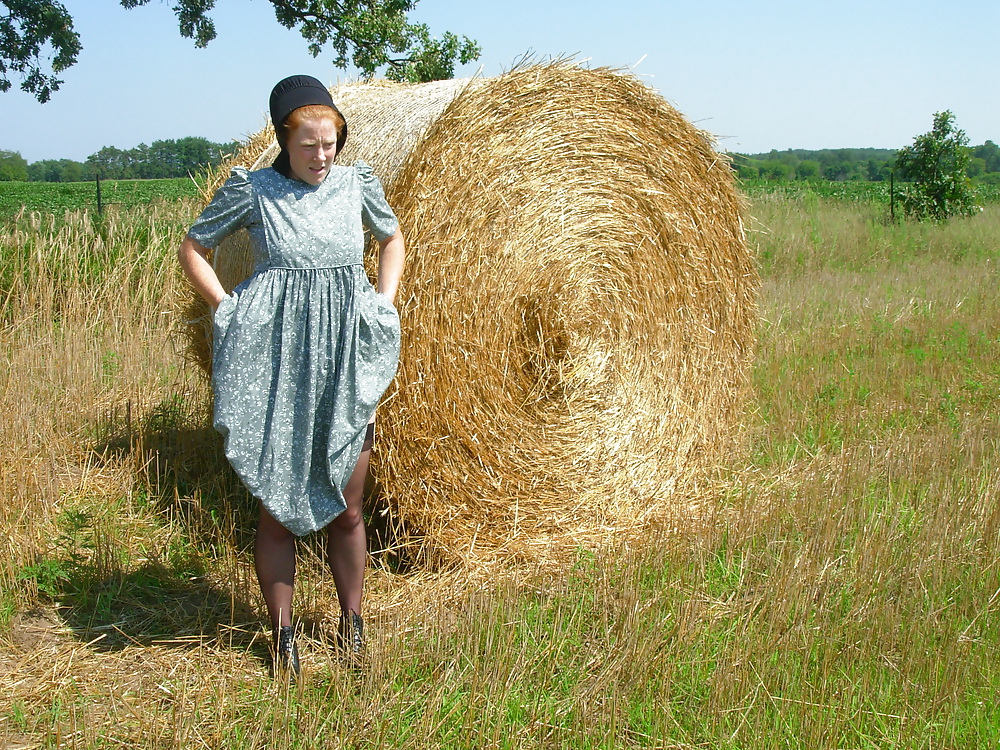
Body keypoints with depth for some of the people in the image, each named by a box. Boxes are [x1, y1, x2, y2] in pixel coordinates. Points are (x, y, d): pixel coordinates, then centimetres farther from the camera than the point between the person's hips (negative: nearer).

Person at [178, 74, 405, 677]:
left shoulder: (357, 183, 3)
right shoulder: (251, 190, -4)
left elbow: (393, 238, 21)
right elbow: (193, 251, 7)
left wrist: (386, 302, 8)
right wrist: (229, 309, -4)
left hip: (349, 370, 2)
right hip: (277, 373, -2)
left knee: (346, 509, 11)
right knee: (280, 511, 6)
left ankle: (353, 624, 29)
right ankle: (283, 634, 23)